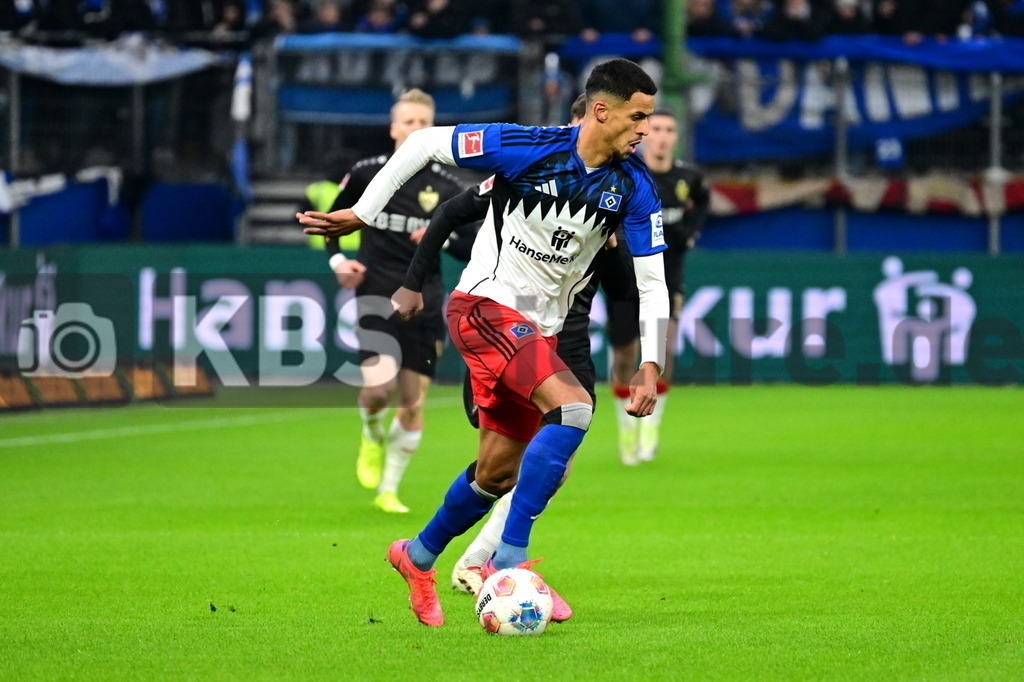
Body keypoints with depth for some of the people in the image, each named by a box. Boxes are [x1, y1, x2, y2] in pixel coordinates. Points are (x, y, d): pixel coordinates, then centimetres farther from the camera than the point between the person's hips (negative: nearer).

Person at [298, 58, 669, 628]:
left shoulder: (634, 187, -4)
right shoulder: (527, 148, -18)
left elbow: (652, 283, 0)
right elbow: (424, 143, -8)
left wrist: (651, 366, -11)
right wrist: (361, 214, -5)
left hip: (538, 331, 6)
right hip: (486, 305, -6)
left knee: (498, 474, 10)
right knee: (572, 407, -28)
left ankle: (419, 557, 36)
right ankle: (508, 561, -25)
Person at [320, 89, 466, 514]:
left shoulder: (446, 187, 2)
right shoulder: (367, 174, 1)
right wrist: (336, 260, -1)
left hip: (424, 302, 2)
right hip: (376, 295, -2)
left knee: (413, 402, 1)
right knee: (378, 387, -19)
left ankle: (389, 490, 16)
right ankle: (372, 437, 17)